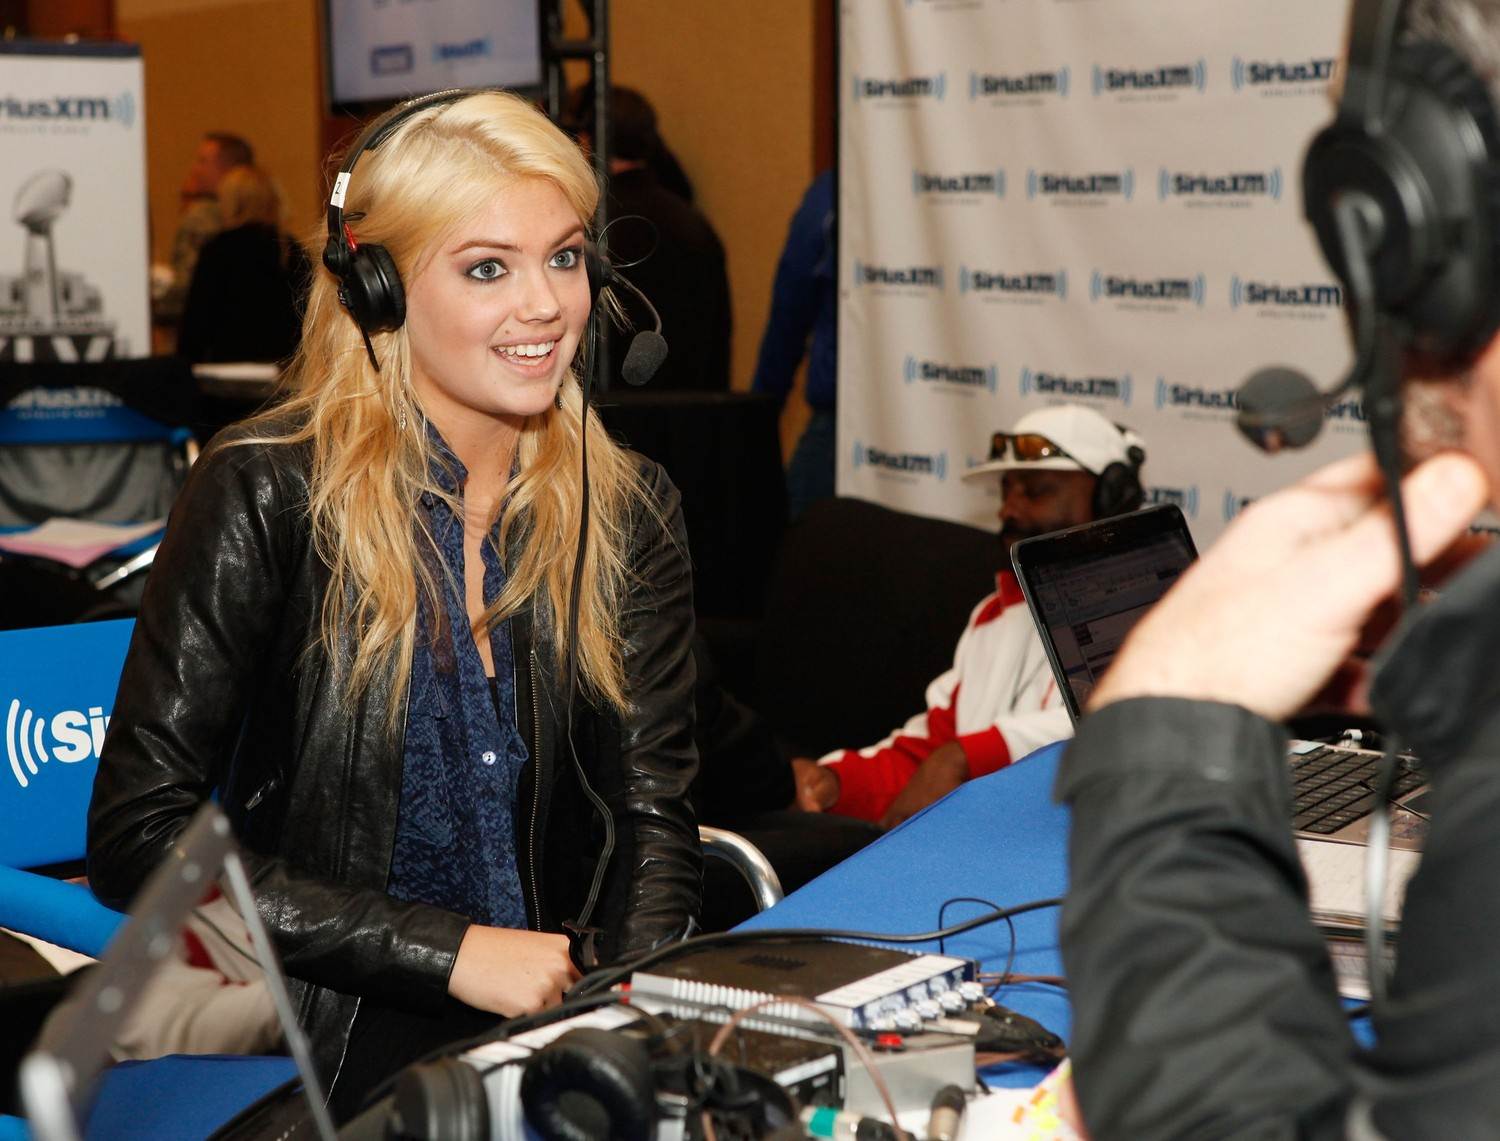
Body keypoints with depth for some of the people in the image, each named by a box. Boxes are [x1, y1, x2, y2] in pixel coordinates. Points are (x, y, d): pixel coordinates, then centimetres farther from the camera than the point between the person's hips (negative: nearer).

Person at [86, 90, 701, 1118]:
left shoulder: (628, 512, 5)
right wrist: (451, 950, -17)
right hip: (322, 1049, -3)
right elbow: (138, 837, -11)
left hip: (552, 1034, 3)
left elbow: (651, 814, 3)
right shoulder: (268, 495, -8)